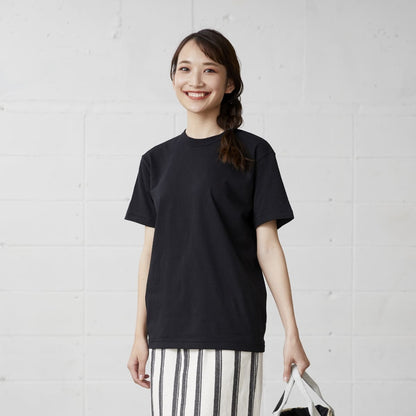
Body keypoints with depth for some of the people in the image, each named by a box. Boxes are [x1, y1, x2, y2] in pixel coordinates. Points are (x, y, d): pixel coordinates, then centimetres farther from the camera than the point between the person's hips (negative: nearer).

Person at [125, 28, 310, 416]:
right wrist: (140, 335, 11)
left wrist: (291, 333, -5)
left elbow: (267, 245, -1)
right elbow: (151, 248, 13)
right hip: (168, 333, 4)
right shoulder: (157, 160, 12)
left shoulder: (253, 153, 0)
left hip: (231, 330, -4)